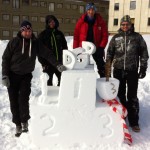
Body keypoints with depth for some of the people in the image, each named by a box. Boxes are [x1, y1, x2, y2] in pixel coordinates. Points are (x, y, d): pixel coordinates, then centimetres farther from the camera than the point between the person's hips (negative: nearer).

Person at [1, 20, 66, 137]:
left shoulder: (36, 43, -2)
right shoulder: (14, 42, -7)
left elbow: (47, 54, -2)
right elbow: (5, 58, -5)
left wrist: (57, 64, -14)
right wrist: (5, 75, -10)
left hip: (26, 76, 0)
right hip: (13, 75, 0)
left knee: (23, 99, -14)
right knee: (14, 101, 2)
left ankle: (24, 122, 6)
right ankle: (18, 125, 15)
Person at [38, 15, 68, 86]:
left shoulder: (59, 33, 10)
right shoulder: (43, 34, 0)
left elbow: (64, 47, 15)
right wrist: (43, 62, -10)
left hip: (59, 61, 3)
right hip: (48, 62, -3)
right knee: (49, 81, 3)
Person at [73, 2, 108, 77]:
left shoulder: (100, 21, -3)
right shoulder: (81, 21, -4)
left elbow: (105, 35, -3)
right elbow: (76, 35, -2)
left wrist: (101, 47, -13)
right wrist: (75, 49, -7)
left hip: (96, 48, 0)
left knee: (101, 65, 6)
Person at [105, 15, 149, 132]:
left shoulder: (137, 37, 3)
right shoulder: (115, 38, 8)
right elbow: (109, 54, 10)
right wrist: (108, 69, 3)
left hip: (132, 71, -2)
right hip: (118, 71, 2)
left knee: (132, 96, 1)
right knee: (120, 95, 12)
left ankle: (134, 121, 9)